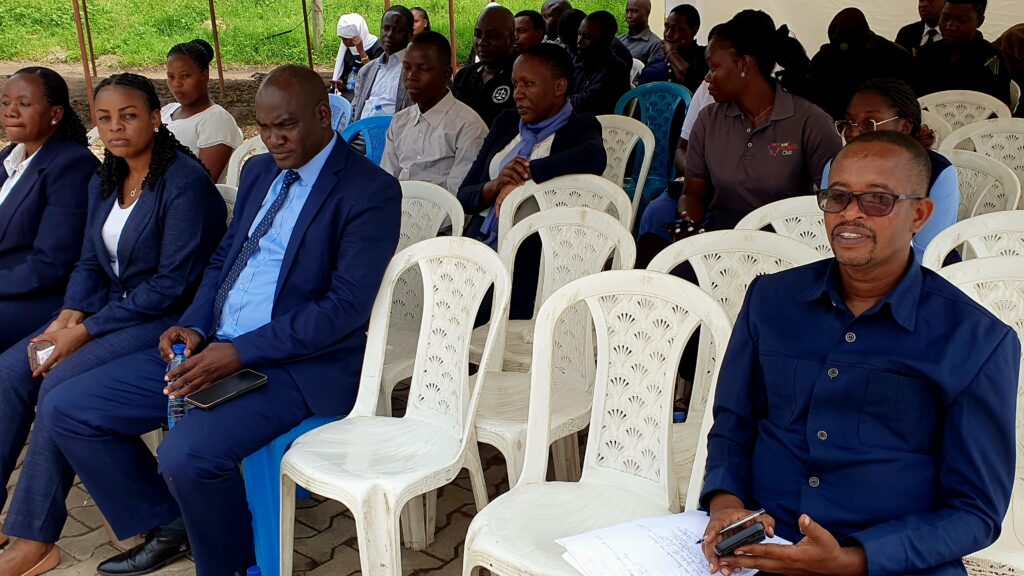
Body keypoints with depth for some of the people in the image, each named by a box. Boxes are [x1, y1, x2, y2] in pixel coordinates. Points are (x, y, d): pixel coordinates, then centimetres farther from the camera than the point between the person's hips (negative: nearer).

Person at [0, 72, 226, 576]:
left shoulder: (186, 183, -16)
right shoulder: (104, 182, 11)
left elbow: (173, 284, -20)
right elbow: (91, 260, 14)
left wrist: (87, 331, -19)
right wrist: (70, 314, -8)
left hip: (167, 320, -8)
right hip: (109, 308, 8)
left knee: (60, 385, -23)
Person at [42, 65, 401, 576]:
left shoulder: (370, 191, -11)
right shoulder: (259, 171, 14)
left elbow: (345, 307, -17)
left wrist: (240, 353, -21)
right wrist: (193, 327, 0)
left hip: (299, 363, -8)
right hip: (212, 346, 8)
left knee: (188, 453, -32)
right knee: (65, 411, 2)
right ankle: (168, 525, 19)